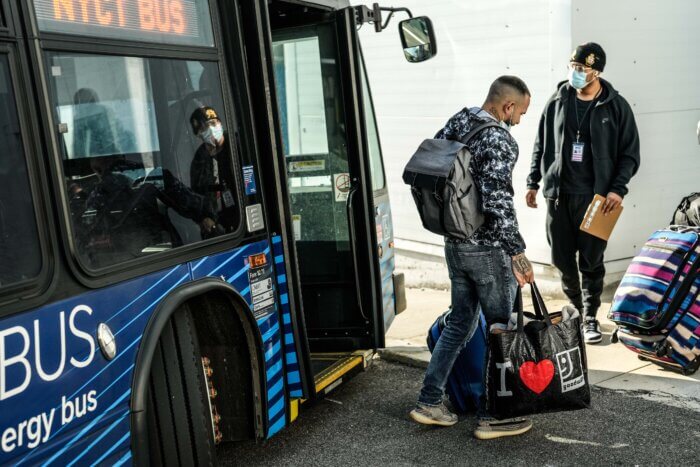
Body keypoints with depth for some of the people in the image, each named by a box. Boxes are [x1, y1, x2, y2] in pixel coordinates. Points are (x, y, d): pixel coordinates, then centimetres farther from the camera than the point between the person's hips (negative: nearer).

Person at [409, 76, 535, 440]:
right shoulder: (499, 141, -18)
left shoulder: (457, 122, 6)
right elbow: (499, 204, -25)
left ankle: (430, 401, 22)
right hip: (487, 249, -8)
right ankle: (491, 417, 15)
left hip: (454, 244, 8)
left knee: (460, 322, 18)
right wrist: (517, 253, -19)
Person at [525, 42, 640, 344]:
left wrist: (618, 189, -9)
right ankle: (575, 308, 29)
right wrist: (533, 182, 10)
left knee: (591, 261, 1)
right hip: (558, 194, 3)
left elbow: (630, 154, 2)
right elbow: (541, 145, 13)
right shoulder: (558, 101, 6)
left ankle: (590, 317, 15)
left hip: (595, 196, -2)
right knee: (562, 259, 8)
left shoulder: (616, 107, -1)